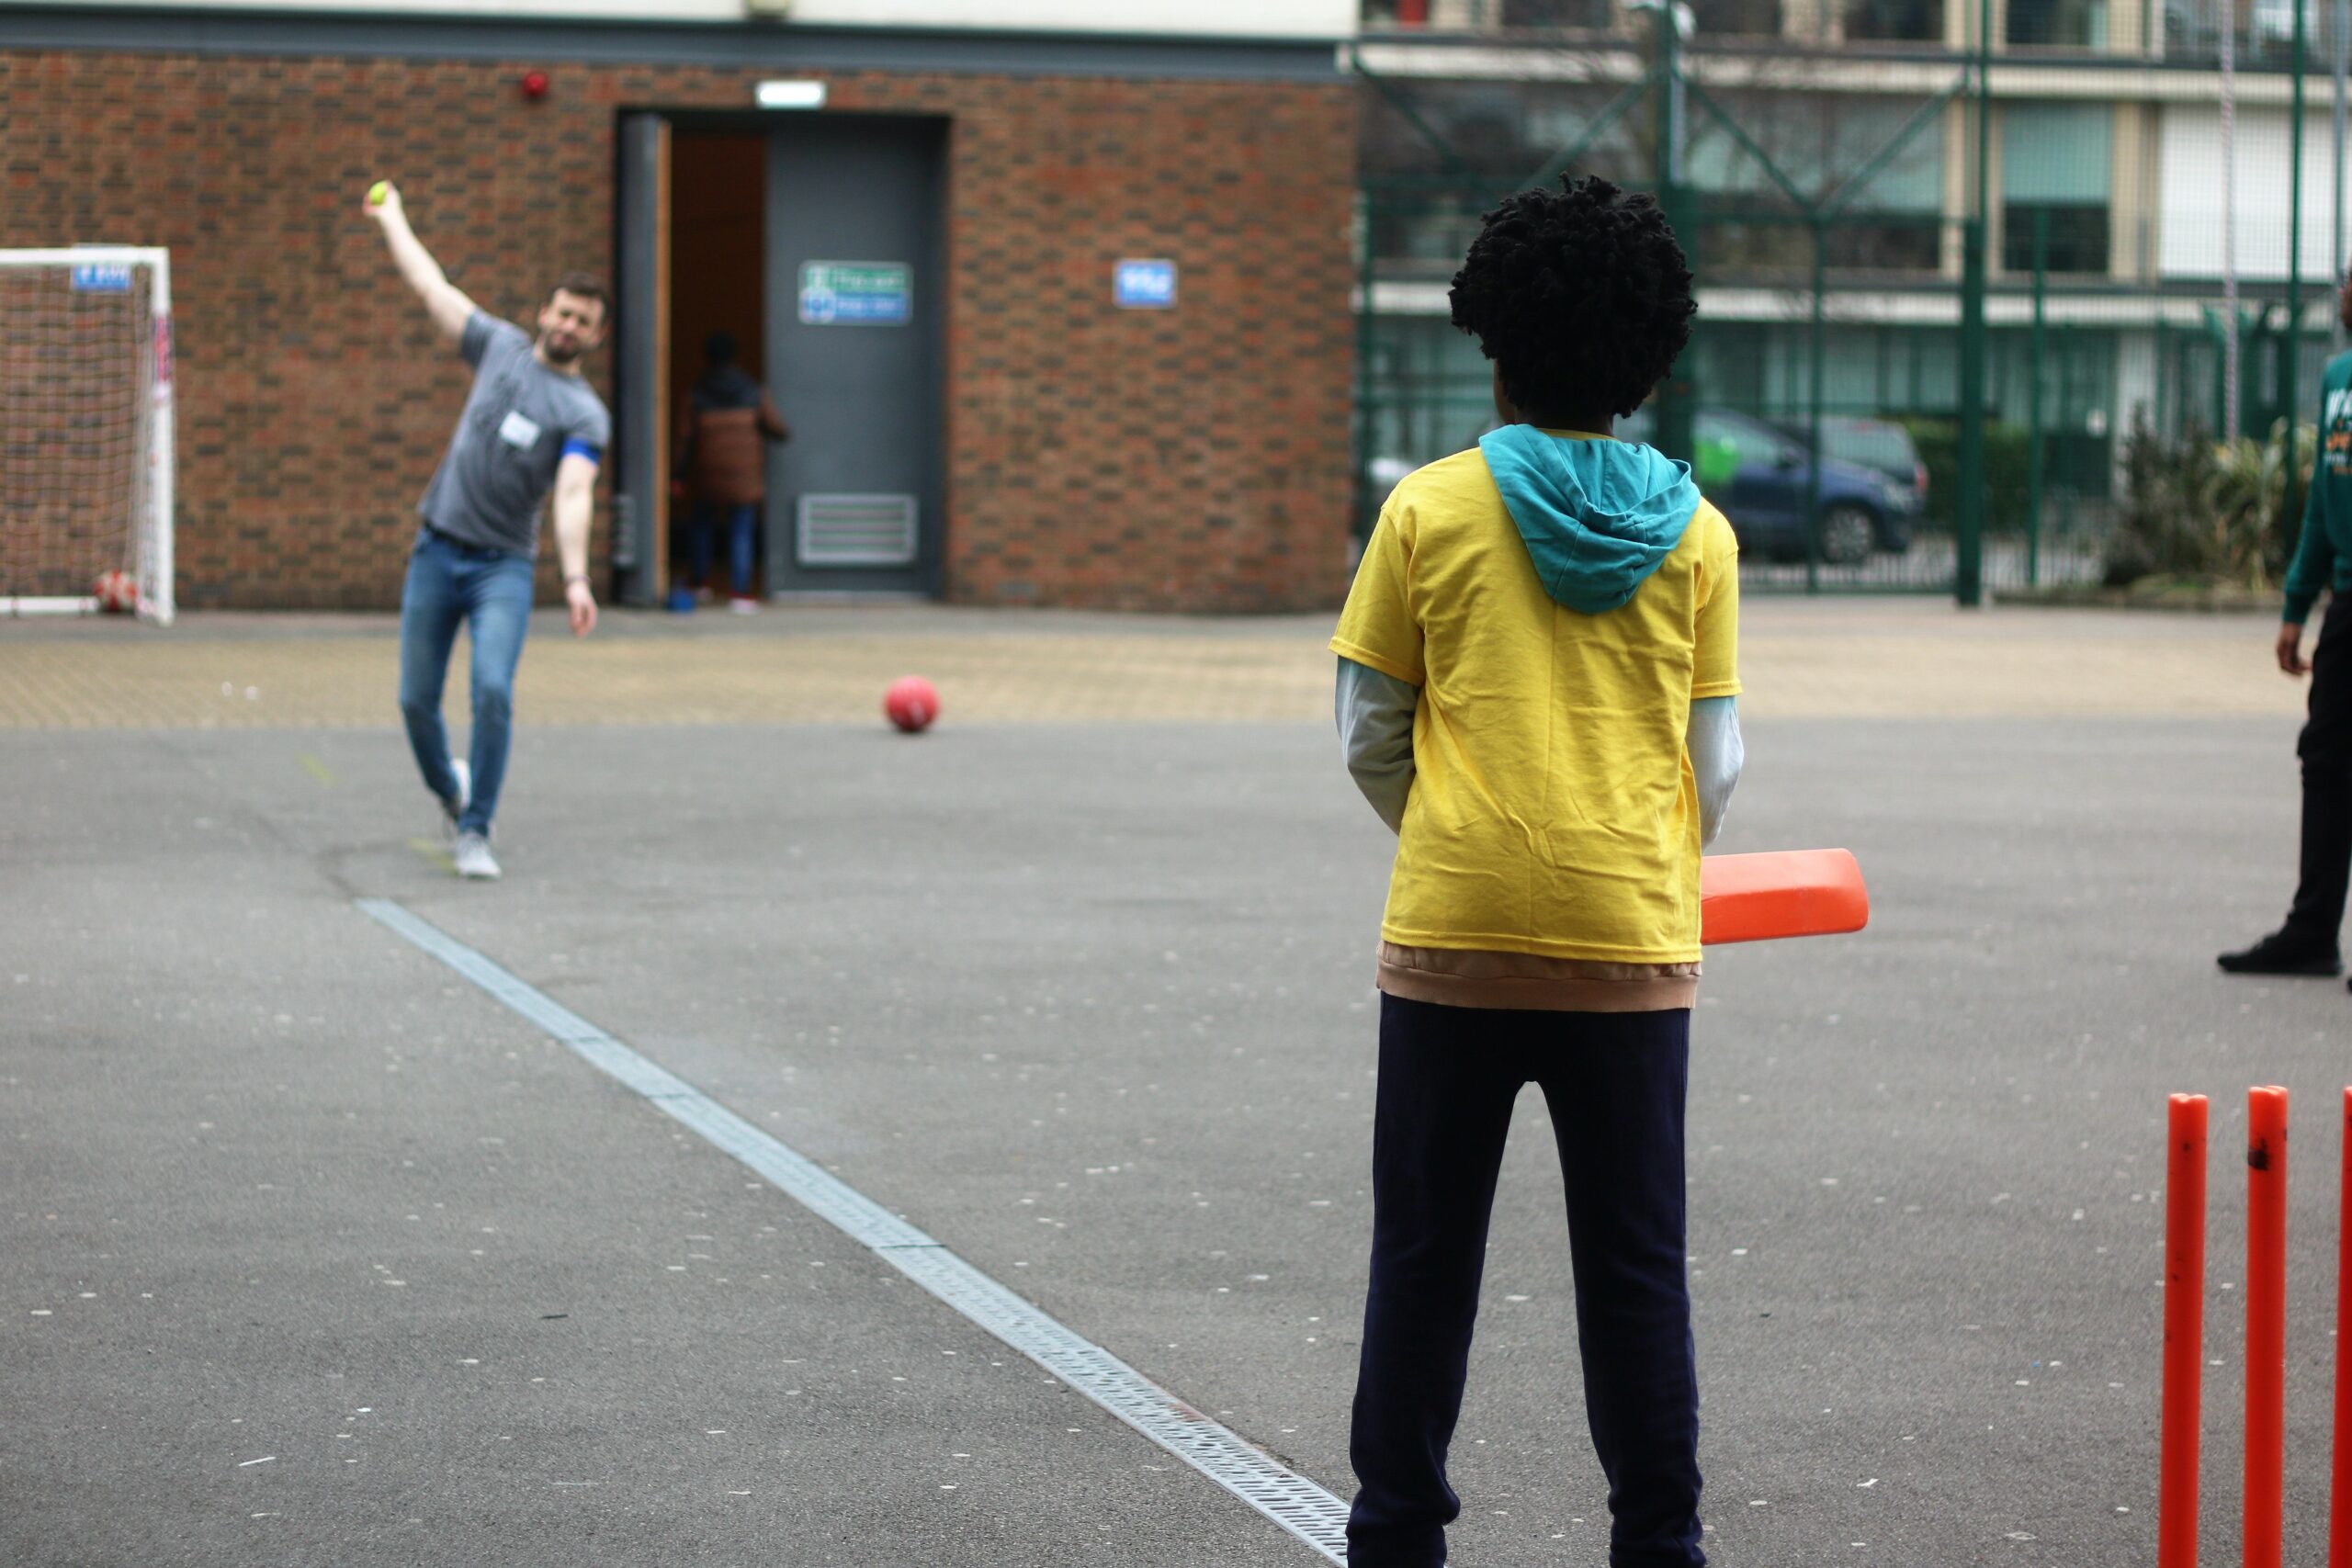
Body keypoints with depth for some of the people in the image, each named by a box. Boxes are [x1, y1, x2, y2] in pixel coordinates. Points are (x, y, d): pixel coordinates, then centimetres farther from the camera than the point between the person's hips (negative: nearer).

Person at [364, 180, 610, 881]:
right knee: (416, 699, 4)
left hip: (503, 565, -3)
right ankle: (448, 788, 33)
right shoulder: (502, 347, 8)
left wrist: (576, 578, -33)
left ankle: (475, 833, -11)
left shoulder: (585, 415, -4)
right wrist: (391, 218, 23)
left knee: (493, 690, -21)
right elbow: (432, 287, 17)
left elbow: (574, 494, -19)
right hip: (437, 552, 3)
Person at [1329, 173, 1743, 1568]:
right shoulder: (1695, 533, 2)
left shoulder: (1432, 509, -1)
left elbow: (1371, 737, 4)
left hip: (1453, 932, -1)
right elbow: (1714, 765, 6)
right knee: (1635, 1267, 7)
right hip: (1633, 945, 1)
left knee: (1425, 1254, 9)